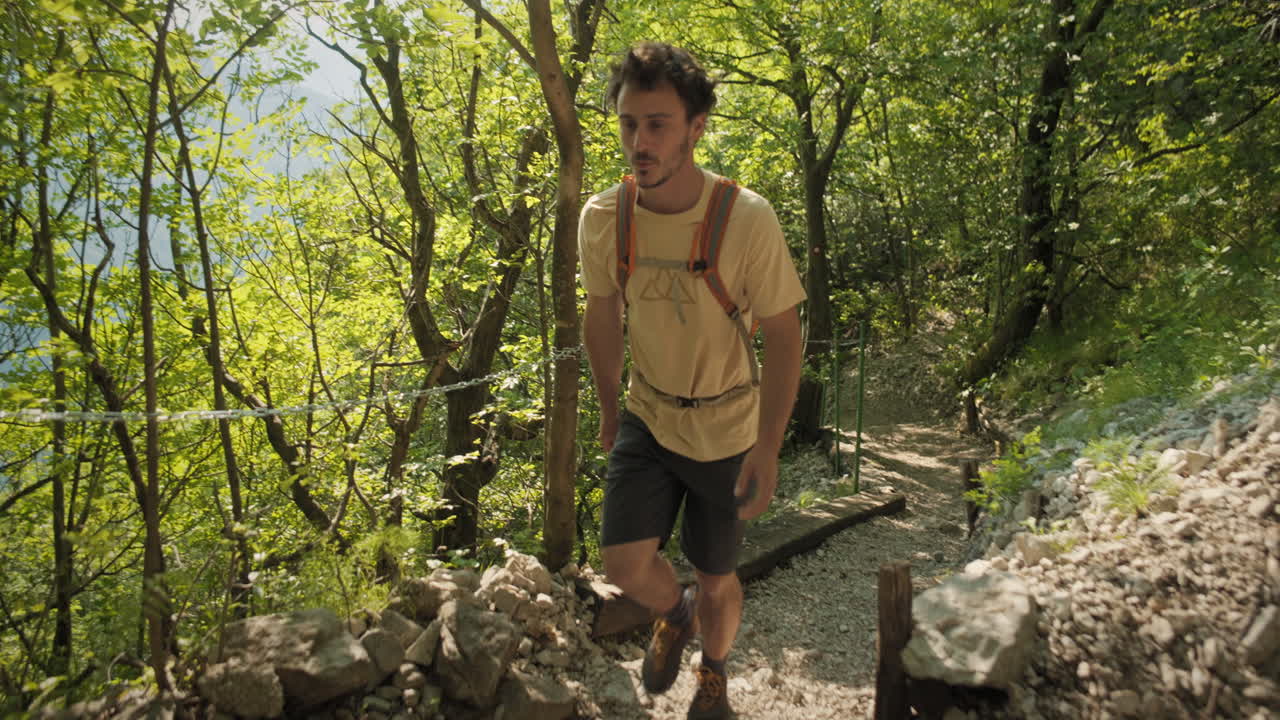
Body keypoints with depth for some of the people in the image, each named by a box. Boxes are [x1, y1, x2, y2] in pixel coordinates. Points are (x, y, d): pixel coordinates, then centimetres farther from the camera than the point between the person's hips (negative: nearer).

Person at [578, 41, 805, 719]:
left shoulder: (747, 219, -24)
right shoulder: (602, 218, -13)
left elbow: (782, 334, -15)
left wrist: (768, 447, -18)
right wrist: (610, 410, 13)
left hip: (727, 429, -2)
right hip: (648, 417, 2)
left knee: (716, 579, 13)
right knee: (626, 565, -7)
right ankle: (673, 614, 31)